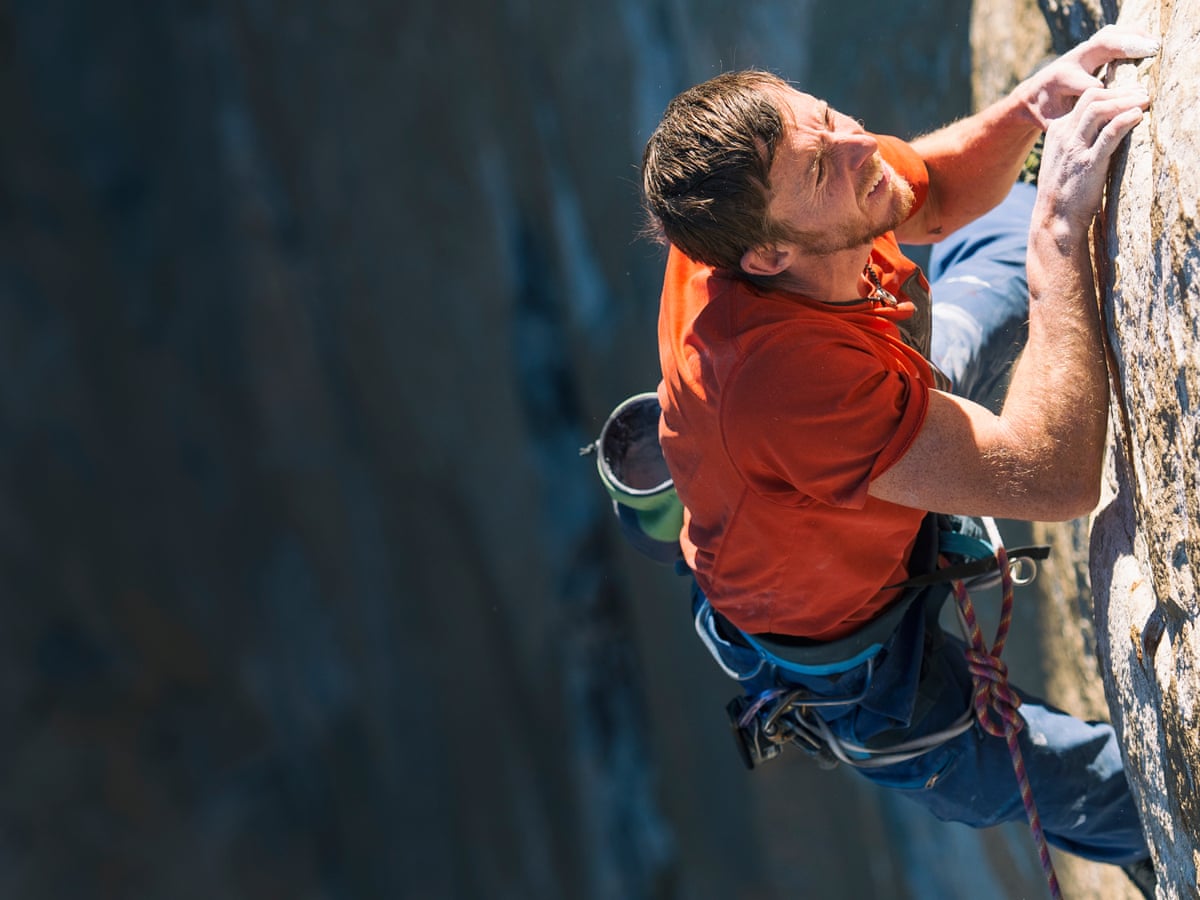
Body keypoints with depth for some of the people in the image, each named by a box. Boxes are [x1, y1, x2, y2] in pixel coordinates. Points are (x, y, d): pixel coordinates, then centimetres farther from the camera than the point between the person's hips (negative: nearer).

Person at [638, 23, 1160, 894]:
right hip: (842, 646, -7)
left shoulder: (745, 220, -29)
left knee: (1011, 218, 20)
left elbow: (936, 196, -5)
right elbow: (1057, 479, -48)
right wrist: (1063, 227, -49)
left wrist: (1025, 109, -27)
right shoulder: (782, 374, -51)